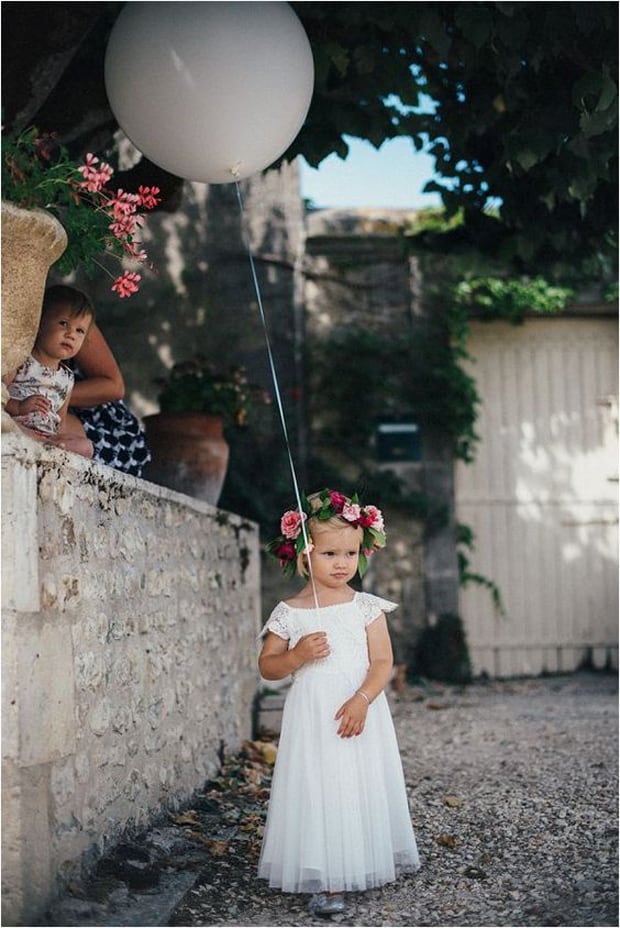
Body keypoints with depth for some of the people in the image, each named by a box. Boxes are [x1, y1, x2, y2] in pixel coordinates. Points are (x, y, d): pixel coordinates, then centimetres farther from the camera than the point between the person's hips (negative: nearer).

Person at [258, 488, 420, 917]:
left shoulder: (366, 607, 0)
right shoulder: (289, 613, 1)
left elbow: (382, 662, -4)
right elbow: (267, 665, 6)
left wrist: (360, 701, -18)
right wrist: (297, 655, -13)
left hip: (360, 713, 1)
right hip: (310, 719, 0)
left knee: (361, 790, 6)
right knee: (316, 792, -4)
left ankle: (365, 865, 24)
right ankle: (325, 881, 0)